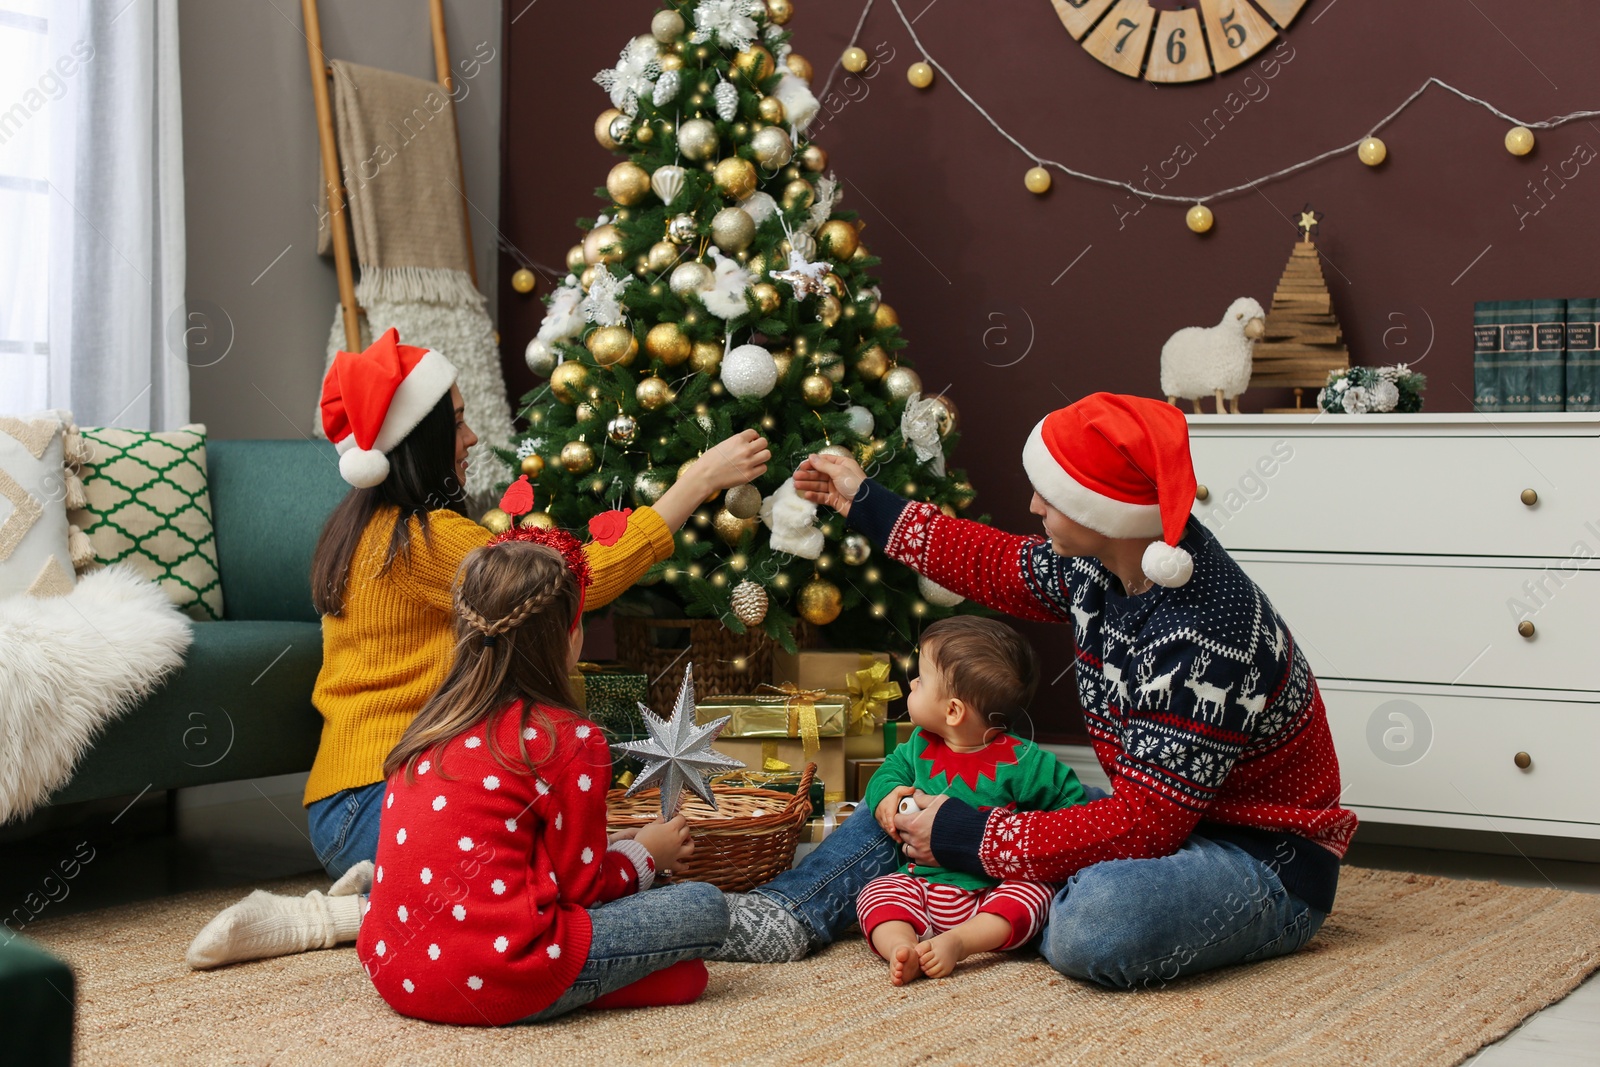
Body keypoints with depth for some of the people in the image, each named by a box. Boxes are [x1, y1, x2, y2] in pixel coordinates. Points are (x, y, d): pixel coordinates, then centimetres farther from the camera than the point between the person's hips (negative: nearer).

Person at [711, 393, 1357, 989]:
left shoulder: (1202, 643, -33)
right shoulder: (1100, 563, -6)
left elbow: (1139, 826, -30)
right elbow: (1001, 568, 17)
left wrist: (968, 837, -23)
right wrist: (867, 505, 23)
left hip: (1266, 862, -9)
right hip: (1169, 821, 9)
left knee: (1094, 925, -39)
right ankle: (787, 914, 4)